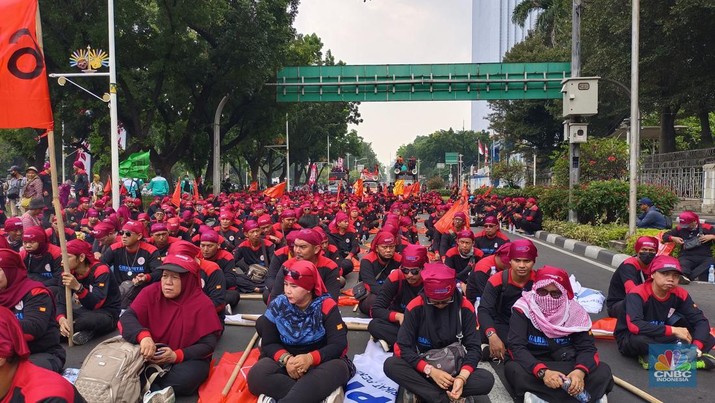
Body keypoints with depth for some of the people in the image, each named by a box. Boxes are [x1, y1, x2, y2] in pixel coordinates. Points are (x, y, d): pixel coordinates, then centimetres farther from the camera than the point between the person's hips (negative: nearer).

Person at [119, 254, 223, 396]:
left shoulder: (203, 304, -12)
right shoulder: (151, 292, -4)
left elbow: (209, 344, -12)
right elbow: (127, 318, -15)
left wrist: (177, 356, -26)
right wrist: (143, 336, -37)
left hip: (188, 359, -2)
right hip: (151, 356, 2)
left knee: (184, 379, -35)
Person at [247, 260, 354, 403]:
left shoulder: (326, 305, -12)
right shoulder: (277, 305, -5)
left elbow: (339, 344, -16)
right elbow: (269, 343, -1)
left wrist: (311, 358, -33)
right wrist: (286, 359, -23)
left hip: (320, 360, -2)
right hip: (287, 361, 3)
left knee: (335, 369, -37)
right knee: (256, 375, -28)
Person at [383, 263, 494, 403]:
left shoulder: (465, 307, -11)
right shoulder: (415, 307, -15)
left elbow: (474, 347, -10)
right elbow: (403, 347, -16)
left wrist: (462, 377, -28)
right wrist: (431, 371, -28)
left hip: (453, 368, 1)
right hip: (423, 368, -1)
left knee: (487, 380, -26)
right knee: (390, 365, -30)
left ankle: (420, 391, -20)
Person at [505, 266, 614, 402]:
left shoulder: (575, 311, -4)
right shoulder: (523, 308, -14)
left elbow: (587, 347, -9)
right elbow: (516, 346, -22)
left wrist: (580, 371, -32)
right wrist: (543, 372, -39)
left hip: (566, 366, 3)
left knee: (603, 372, -22)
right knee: (513, 369, -36)